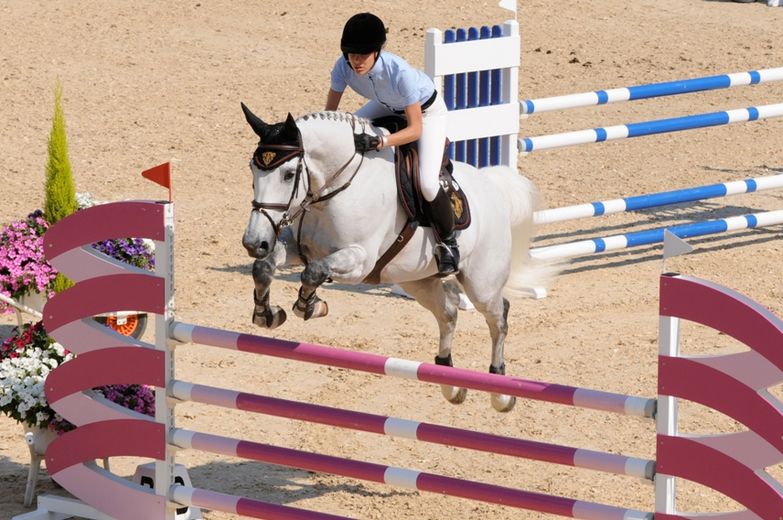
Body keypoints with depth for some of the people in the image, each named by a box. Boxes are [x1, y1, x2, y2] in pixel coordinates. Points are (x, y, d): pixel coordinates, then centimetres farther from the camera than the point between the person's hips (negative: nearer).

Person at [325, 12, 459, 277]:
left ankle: (447, 242, 2)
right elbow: (329, 112, -13)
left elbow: (415, 128, -38)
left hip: (427, 111, -6)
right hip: (388, 106, 6)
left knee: (427, 183, -22)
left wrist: (378, 142, -51)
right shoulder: (344, 67, -27)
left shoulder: (399, 73, -42)